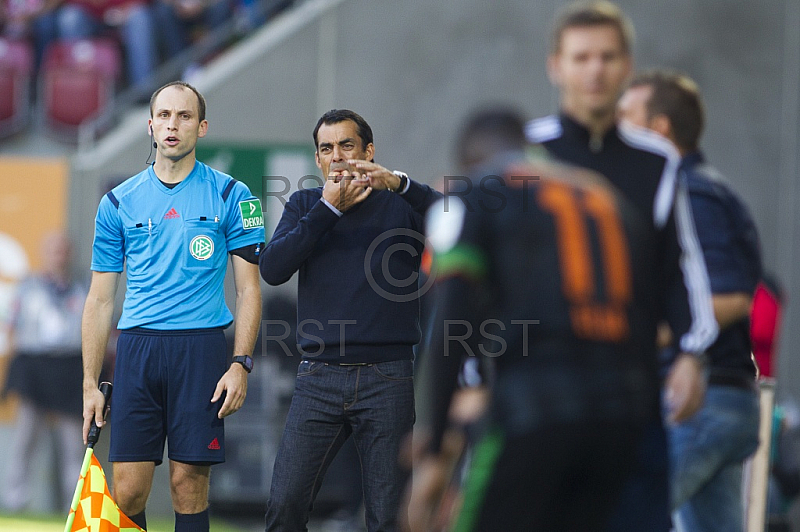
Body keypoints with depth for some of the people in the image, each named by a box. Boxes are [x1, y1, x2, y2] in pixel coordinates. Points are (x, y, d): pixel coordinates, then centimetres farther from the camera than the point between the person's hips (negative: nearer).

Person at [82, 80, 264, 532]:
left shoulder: (230, 196, 4)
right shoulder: (119, 203, 10)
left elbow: (249, 289, 4)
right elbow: (101, 299, 12)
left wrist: (241, 364, -8)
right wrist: (90, 383, 7)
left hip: (202, 347, -2)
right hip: (137, 347, 2)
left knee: (189, 485, -2)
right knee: (128, 491, -3)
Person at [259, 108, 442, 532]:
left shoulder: (400, 205, 6)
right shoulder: (305, 205, 13)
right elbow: (272, 268, -3)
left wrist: (399, 183, -24)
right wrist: (328, 209, -10)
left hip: (387, 380, -2)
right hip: (319, 379, 2)